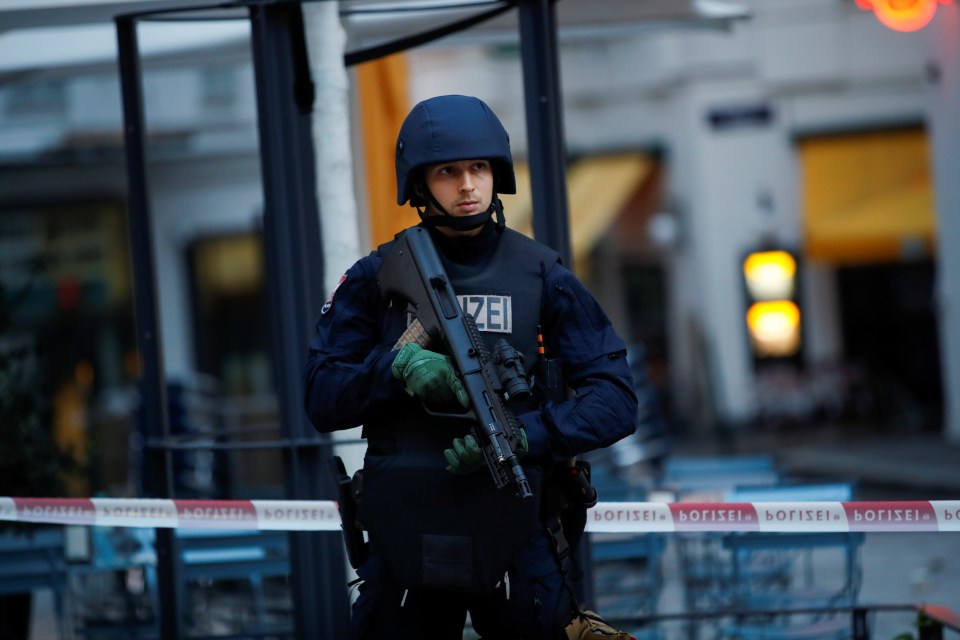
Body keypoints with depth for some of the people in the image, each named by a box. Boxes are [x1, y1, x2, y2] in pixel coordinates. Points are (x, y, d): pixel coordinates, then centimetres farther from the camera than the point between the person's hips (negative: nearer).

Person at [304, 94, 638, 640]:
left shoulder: (543, 277, 1)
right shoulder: (376, 279, 3)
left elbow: (615, 401, -5)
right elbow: (322, 399, 1)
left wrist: (522, 436, -21)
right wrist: (397, 366, -18)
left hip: (516, 548, -1)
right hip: (405, 548, 1)